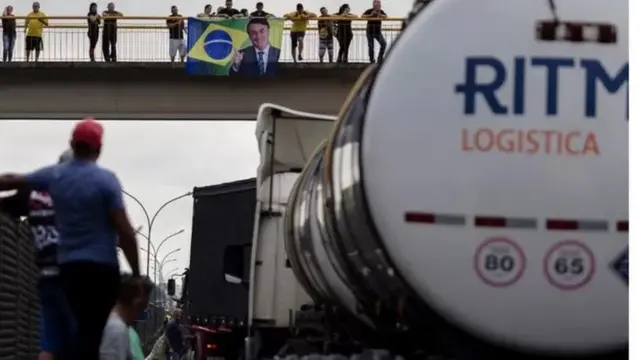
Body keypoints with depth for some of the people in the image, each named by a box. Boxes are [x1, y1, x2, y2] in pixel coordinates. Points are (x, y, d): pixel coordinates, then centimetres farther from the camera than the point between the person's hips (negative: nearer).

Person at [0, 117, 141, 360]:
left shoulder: (53, 175, 7)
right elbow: (125, 233, -13)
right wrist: (136, 274, -6)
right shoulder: (105, 179, -8)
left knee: (85, 329, 17)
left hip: (69, 267, 5)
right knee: (93, 333, -7)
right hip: (102, 267, -5)